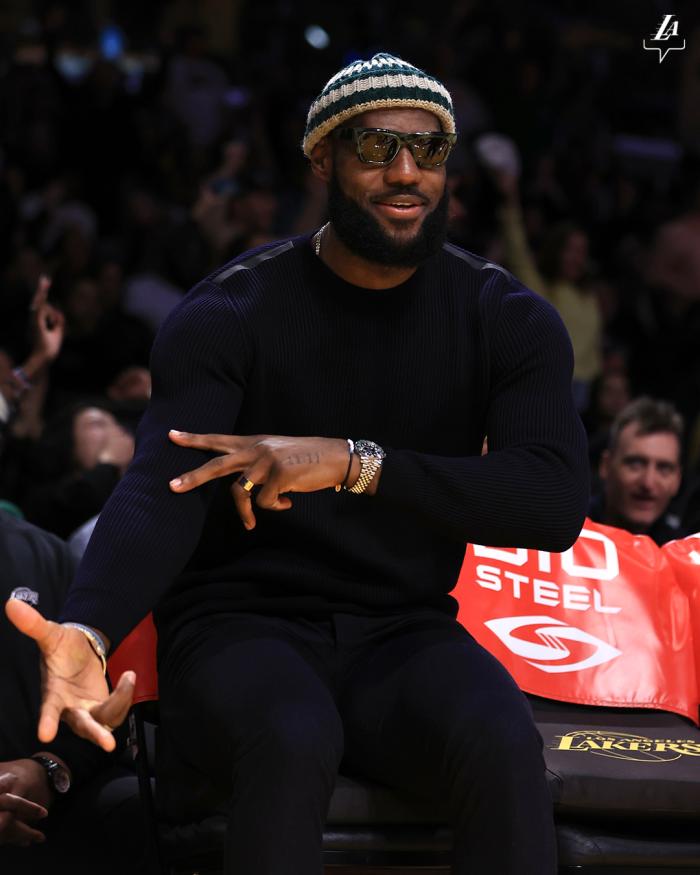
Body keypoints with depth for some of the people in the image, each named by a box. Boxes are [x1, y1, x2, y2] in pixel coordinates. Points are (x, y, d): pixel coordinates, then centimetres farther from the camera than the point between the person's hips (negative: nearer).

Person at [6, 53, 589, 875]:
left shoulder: (508, 319, 2)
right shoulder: (227, 313, -4)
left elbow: (556, 502, -13)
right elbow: (161, 492, -19)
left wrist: (355, 462, -26)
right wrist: (85, 632, -41)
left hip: (404, 633, 2)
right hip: (241, 627, -2)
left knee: (505, 745, -33)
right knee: (293, 743, -37)